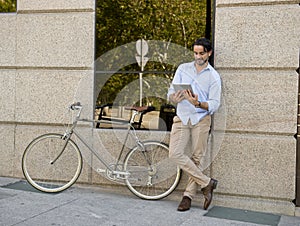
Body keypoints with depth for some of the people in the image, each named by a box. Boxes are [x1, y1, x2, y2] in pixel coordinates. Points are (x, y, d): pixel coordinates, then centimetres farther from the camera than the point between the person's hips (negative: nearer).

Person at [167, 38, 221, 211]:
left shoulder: (214, 76, 3)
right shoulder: (183, 68, 11)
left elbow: (215, 104, -5)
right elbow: (171, 92, 5)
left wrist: (198, 103, -26)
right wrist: (174, 98, -20)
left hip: (201, 120, -2)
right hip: (182, 117, 2)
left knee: (196, 158, -1)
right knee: (175, 154, -11)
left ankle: (188, 195, 11)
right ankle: (207, 183, -1)